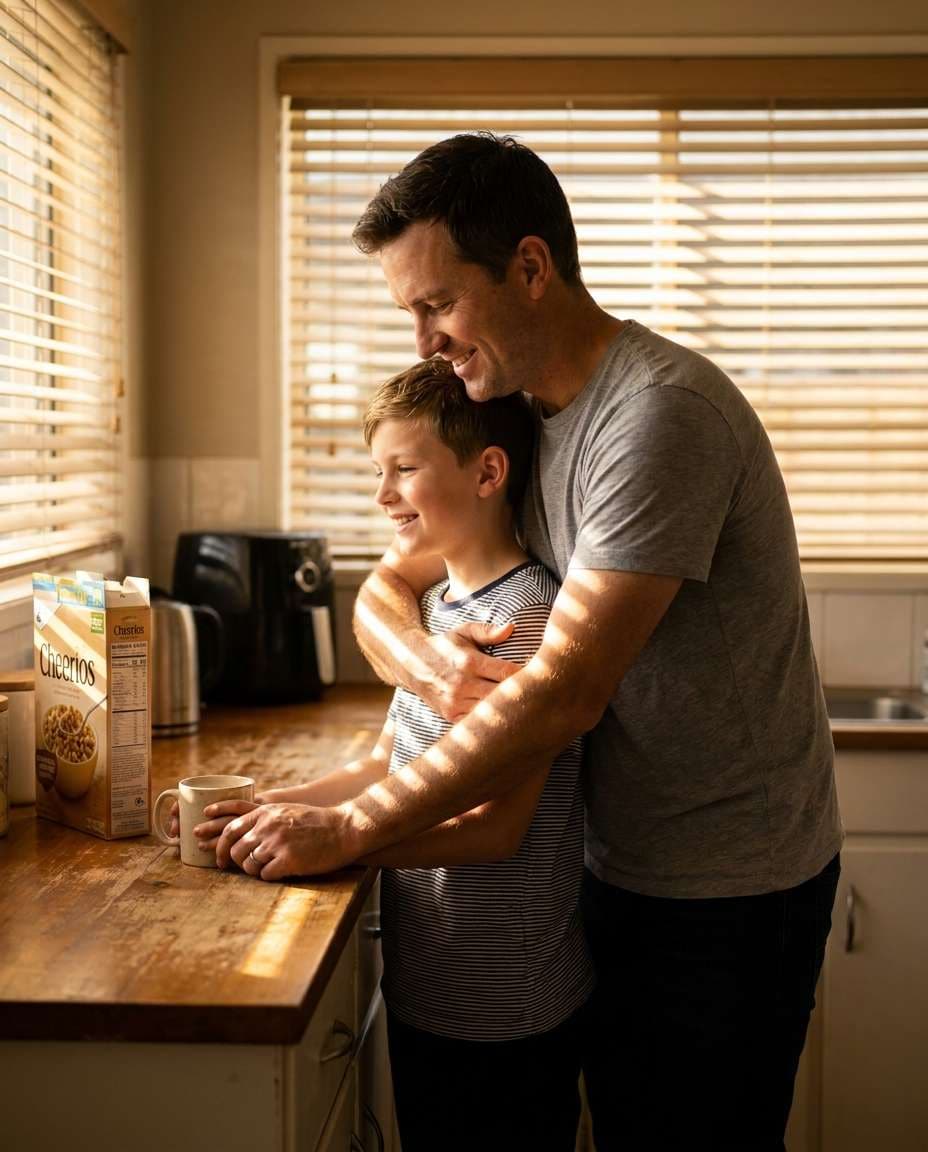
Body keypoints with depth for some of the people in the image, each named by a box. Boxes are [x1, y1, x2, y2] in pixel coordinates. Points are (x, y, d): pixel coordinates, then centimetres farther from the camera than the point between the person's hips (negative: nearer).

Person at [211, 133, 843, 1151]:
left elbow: (564, 694, -29)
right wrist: (433, 666, -17)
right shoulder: (517, 418, 5)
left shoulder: (662, 413, -24)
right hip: (626, 865, 8)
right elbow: (384, 589, 8)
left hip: (726, 889, -8)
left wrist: (349, 829, -25)